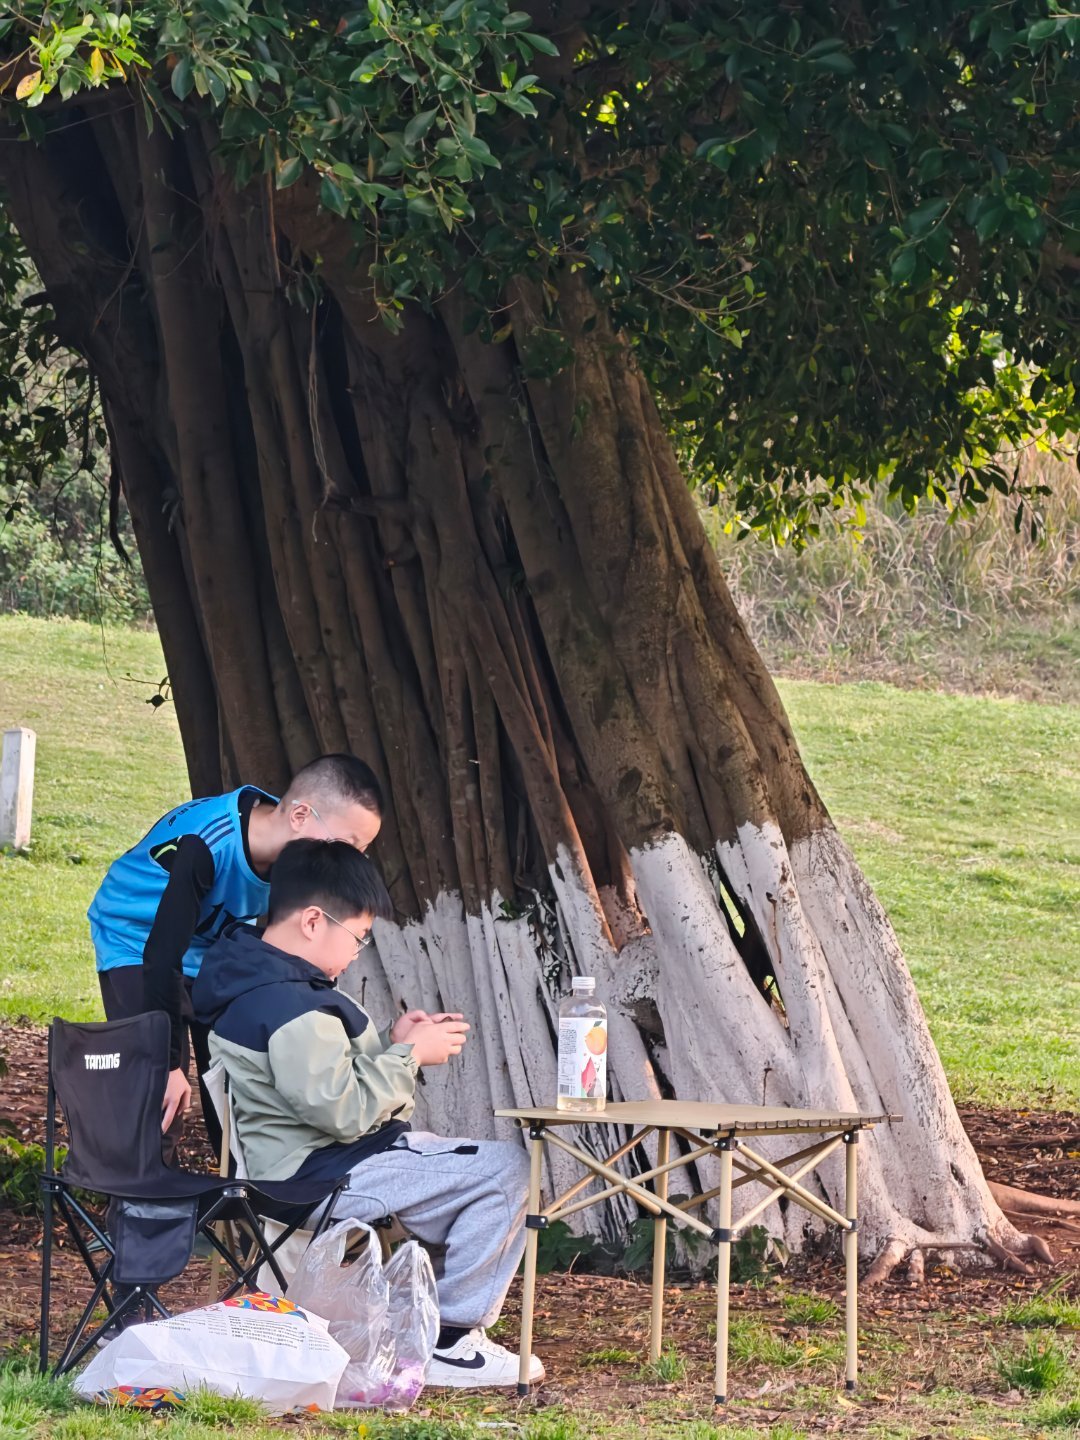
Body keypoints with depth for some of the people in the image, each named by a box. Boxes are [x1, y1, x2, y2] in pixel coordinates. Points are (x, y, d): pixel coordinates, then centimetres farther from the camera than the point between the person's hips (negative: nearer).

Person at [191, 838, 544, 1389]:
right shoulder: (289, 1007, -24)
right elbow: (344, 1110, -26)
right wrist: (411, 1054, -15)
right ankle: (450, 1342, -10)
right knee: (503, 1169, -16)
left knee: (489, 1162, 19)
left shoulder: (255, 983, 10)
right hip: (326, 1178, -11)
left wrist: (388, 1042, 8)